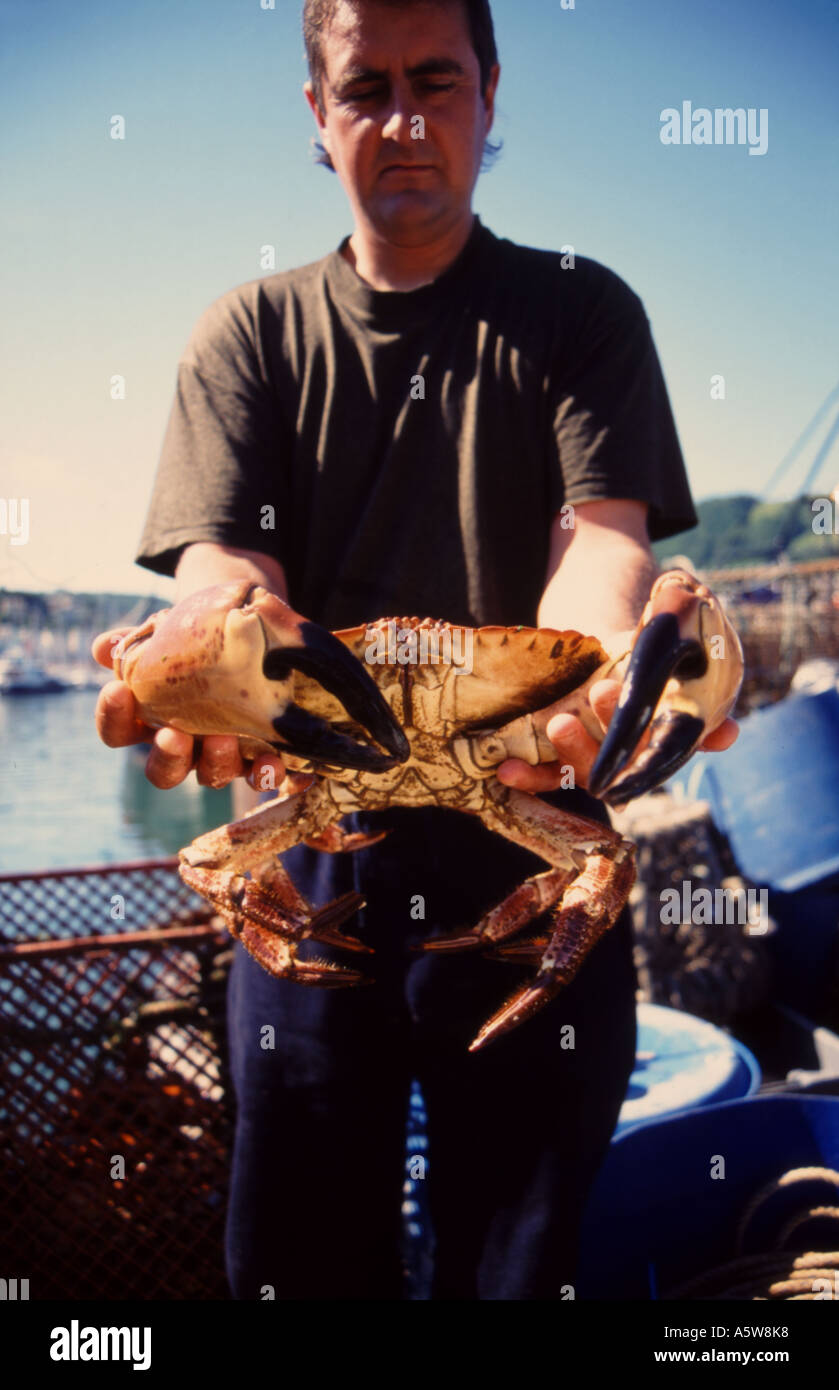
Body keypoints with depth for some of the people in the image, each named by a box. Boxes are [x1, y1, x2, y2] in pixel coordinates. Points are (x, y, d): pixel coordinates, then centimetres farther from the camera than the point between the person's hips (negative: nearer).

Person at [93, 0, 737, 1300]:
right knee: (298, 1256, 11)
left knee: (524, 1253, 11)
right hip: (314, 847, 1)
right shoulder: (250, 333, 10)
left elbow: (604, 531, -8)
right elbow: (226, 556, -5)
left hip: (530, 856, -1)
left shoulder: (581, 312, 8)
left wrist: (590, 662, -32)